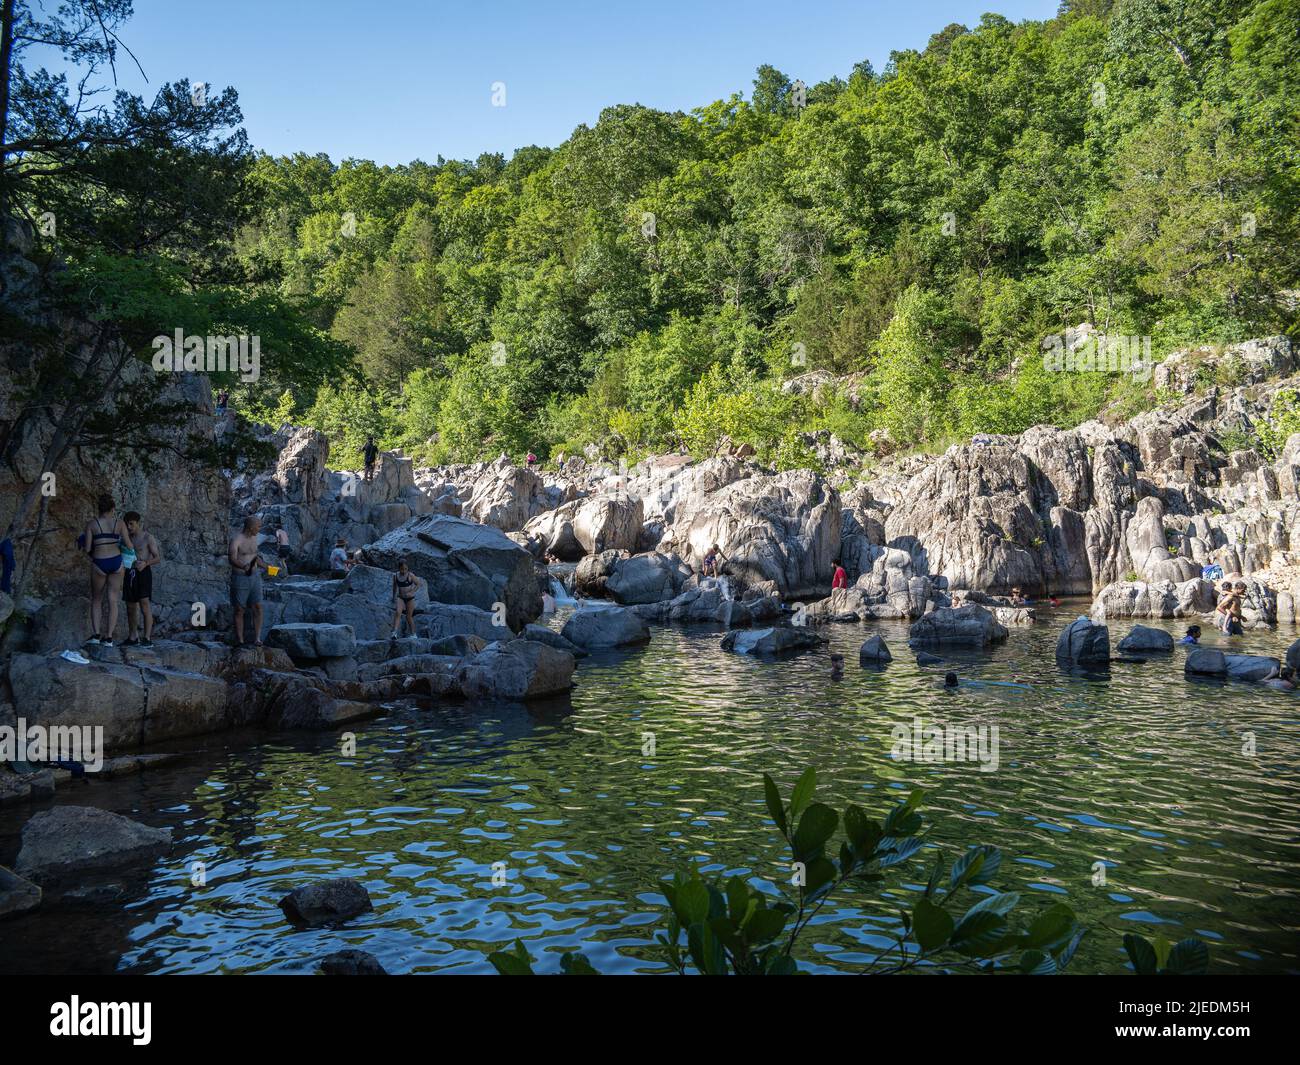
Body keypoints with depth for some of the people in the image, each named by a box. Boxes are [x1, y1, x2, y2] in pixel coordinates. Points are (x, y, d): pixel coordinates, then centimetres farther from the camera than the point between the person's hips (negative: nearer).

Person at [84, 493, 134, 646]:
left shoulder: (91, 524, -1)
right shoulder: (120, 523, 1)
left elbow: (87, 549, -3)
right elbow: (129, 545, -1)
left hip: (99, 564, -1)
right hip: (116, 562, 1)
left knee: (95, 600, 17)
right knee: (112, 601, 6)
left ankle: (95, 634, 7)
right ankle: (108, 638, 3)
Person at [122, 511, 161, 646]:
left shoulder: (148, 537, -1)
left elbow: (158, 558, -5)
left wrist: (145, 563, -24)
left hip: (143, 573, -6)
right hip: (129, 573, 6)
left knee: (145, 605, -12)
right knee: (131, 607, 8)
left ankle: (147, 638, -14)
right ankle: (132, 638, 16)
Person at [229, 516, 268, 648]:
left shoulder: (253, 537, 7)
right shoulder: (235, 539, -17)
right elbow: (232, 560, -29)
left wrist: (267, 567, 30)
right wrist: (245, 567, -47)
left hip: (254, 577, 6)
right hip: (240, 578, -6)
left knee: (258, 608, -3)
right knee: (239, 610, 2)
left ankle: (257, 639, 0)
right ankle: (239, 641, 11)